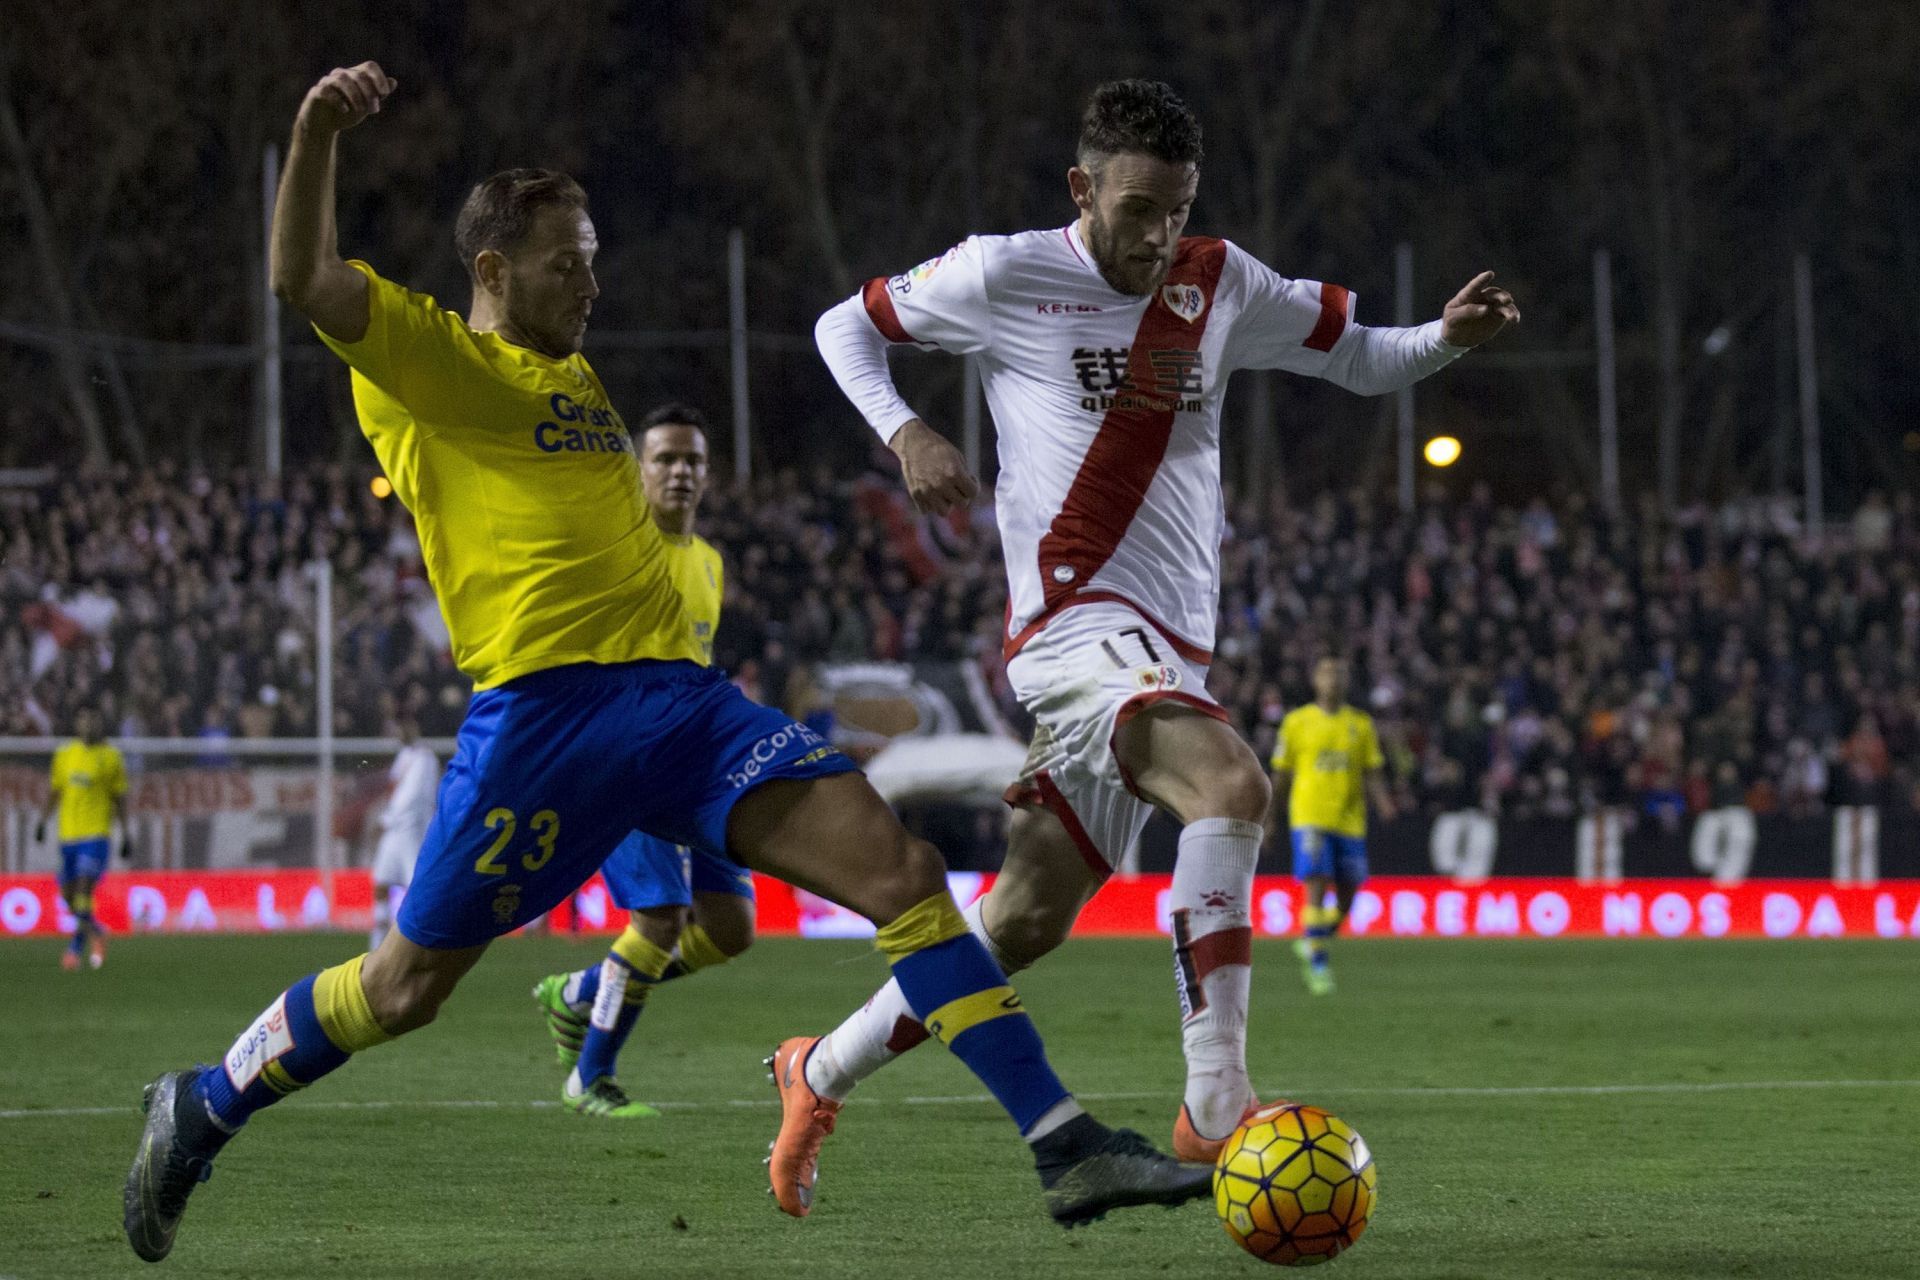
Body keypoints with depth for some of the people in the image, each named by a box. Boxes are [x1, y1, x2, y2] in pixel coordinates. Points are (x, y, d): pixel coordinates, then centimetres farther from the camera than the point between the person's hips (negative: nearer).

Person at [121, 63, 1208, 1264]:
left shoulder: (577, 377, 26)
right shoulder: (429, 356, 4)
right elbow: (306, 279, -15)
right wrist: (318, 132, -27)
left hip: (682, 699, 6)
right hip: (543, 706, -6)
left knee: (900, 865, -11)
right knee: (405, 985, 0)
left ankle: (1066, 1146, -16)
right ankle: (201, 1109, 27)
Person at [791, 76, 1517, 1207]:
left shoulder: (1221, 285, 12)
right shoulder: (1003, 277, -2)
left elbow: (1358, 356, 21)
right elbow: (847, 327, 11)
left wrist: (1448, 338, 0)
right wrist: (905, 432, -7)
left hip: (1172, 653, 6)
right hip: (1077, 616, -6)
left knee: (1027, 920, 8)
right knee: (1233, 784, -31)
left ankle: (822, 1070, 26)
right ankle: (1217, 1105, -33)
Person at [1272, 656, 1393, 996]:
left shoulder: (1361, 723, 10)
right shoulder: (1297, 722, 5)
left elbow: (1372, 773, 8)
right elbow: (1280, 773, 9)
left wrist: (1382, 801, -12)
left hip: (1350, 820, 3)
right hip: (1309, 817, -3)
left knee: (1345, 899, 3)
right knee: (1316, 888, -16)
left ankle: (1310, 943, 29)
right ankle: (1318, 965, -12)